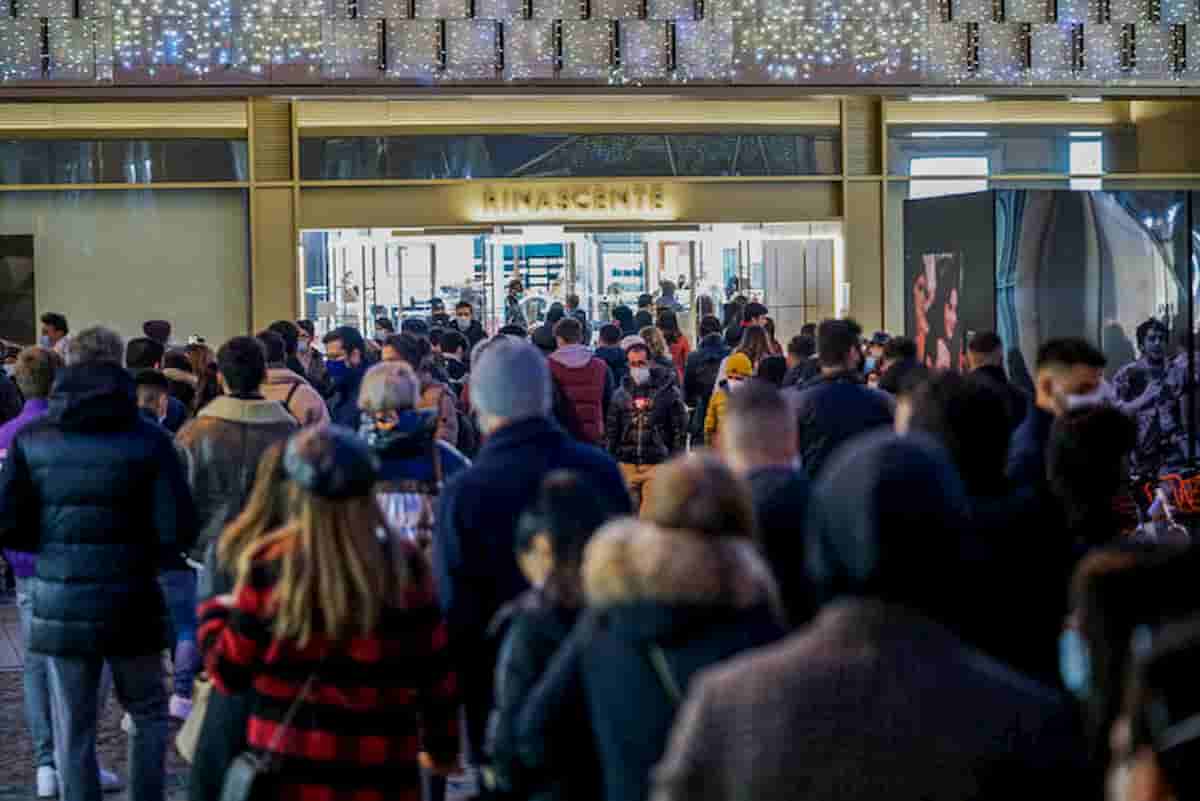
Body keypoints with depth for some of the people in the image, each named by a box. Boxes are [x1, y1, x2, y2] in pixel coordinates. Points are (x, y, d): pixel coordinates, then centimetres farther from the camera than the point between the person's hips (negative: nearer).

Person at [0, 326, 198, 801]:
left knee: (73, 732, 8)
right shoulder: (148, 440, -8)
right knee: (148, 715, 17)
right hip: (131, 603, -1)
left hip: (60, 605, 1)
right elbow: (178, 531, -13)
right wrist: (142, 552, 8)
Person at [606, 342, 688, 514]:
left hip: (656, 466, -3)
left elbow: (680, 430, 1)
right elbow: (612, 431, 15)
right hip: (626, 465, 3)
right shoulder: (621, 393, 12)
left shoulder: (668, 391, 2)